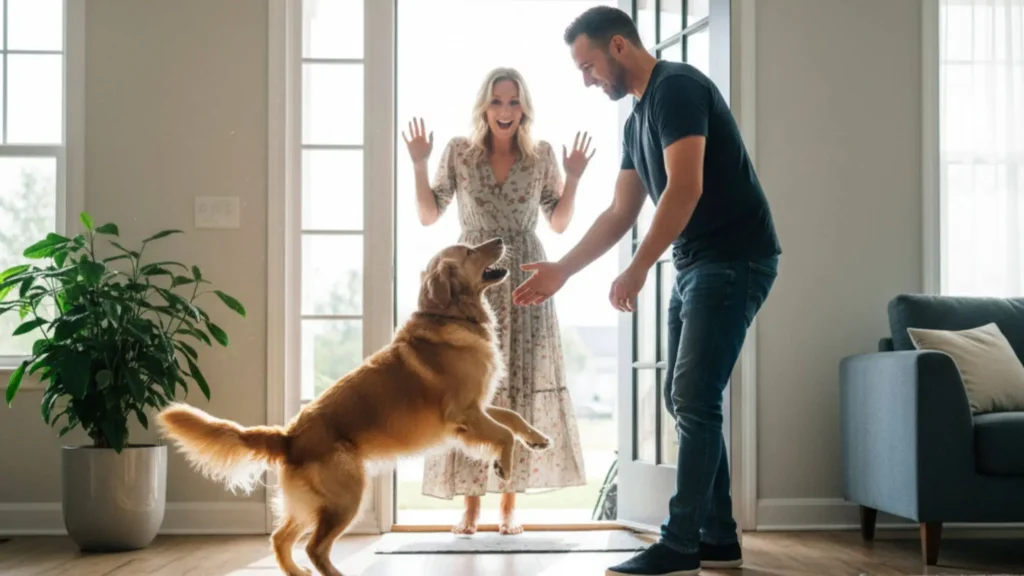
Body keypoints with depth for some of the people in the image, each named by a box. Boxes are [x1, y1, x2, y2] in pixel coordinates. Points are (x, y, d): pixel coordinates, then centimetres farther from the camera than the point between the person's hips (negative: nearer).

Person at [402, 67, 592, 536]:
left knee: (521, 387, -2)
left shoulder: (542, 155, 4)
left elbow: (559, 223, 7)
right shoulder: (458, 151, 2)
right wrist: (419, 165, -8)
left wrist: (573, 178, -5)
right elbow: (428, 216, 3)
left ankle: (509, 506, 7)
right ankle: (470, 506, 5)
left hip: (525, 281, 1)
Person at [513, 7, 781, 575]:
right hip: (694, 265, 10)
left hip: (734, 260, -10)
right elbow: (619, 214, 19)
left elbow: (686, 188, -23)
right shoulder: (637, 119, 16)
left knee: (695, 400, -11)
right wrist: (562, 271, 16)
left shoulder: (677, 87, -13)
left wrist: (637, 270, -24)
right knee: (682, 398, 9)